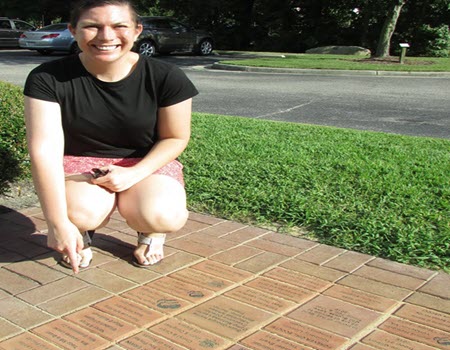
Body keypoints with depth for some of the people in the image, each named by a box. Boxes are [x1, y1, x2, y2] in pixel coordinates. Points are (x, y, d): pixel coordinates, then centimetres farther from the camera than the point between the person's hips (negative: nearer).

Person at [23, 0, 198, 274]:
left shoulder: (166, 77, -14)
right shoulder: (48, 78, -16)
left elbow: (176, 138, -3)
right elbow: (44, 150, -20)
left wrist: (134, 174, -20)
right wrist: (58, 223, -27)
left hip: (146, 164, 1)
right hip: (79, 164, 0)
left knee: (163, 216, -32)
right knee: (81, 212, -35)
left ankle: (150, 230, 8)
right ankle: (82, 231, 6)